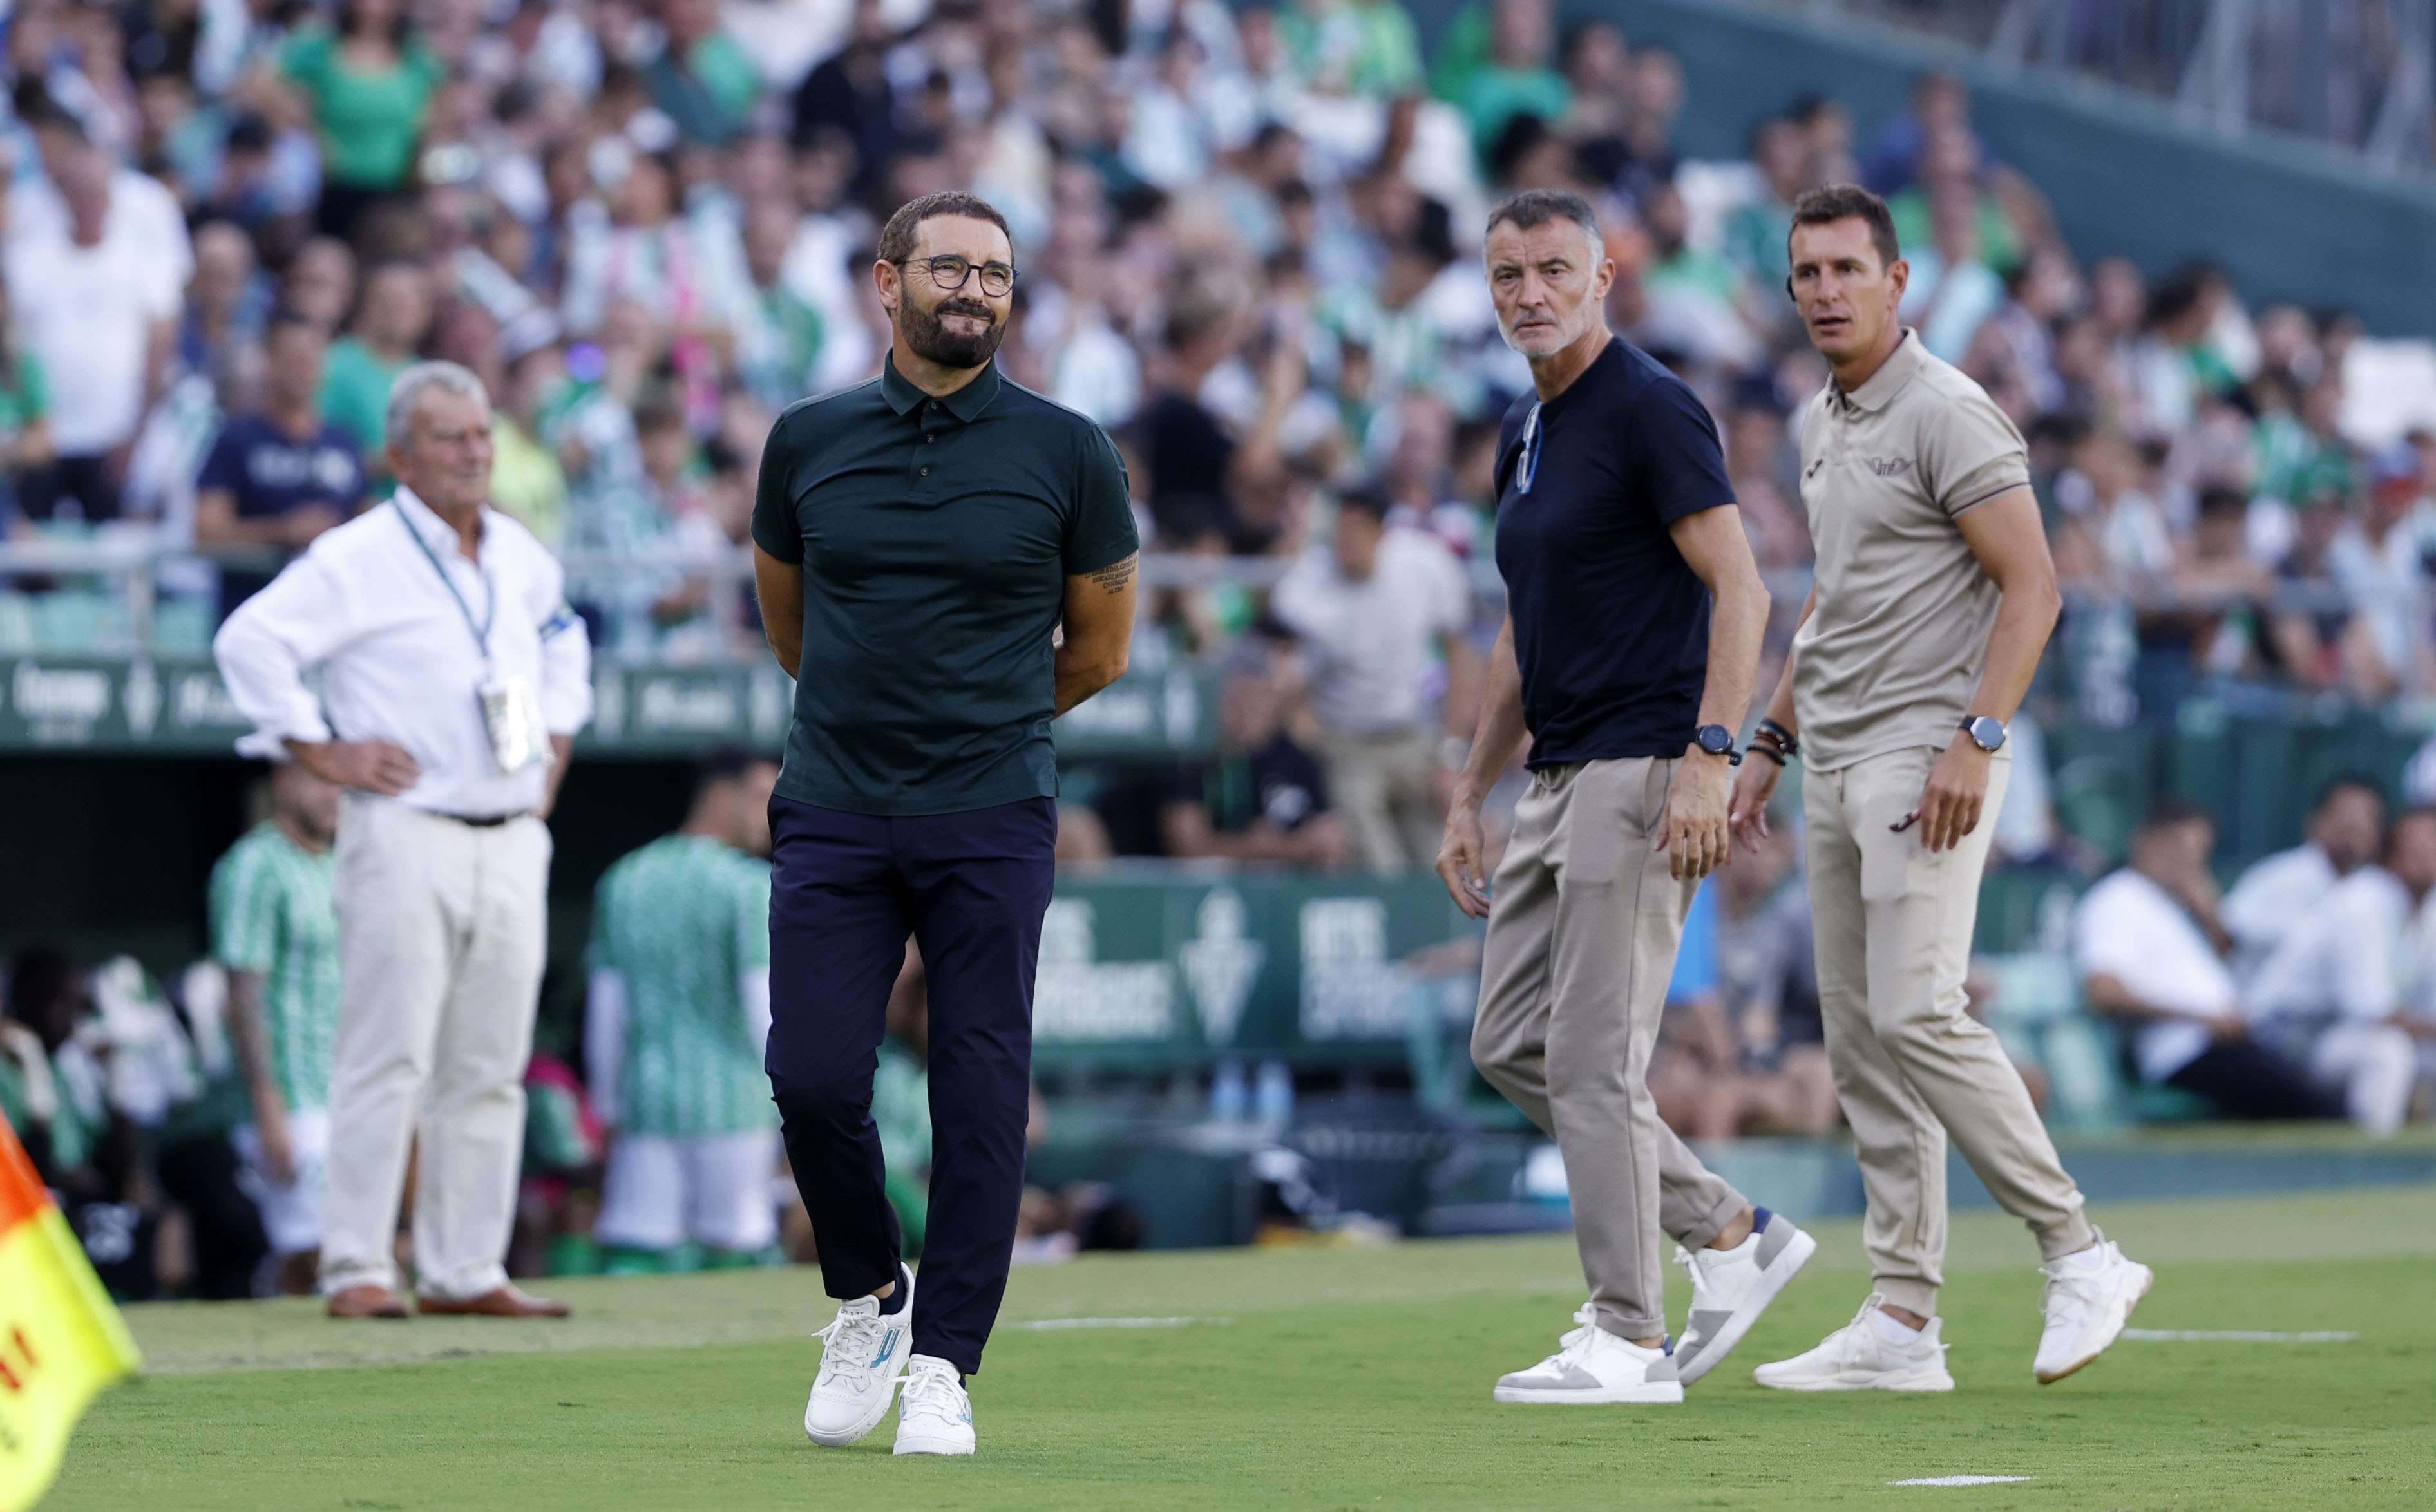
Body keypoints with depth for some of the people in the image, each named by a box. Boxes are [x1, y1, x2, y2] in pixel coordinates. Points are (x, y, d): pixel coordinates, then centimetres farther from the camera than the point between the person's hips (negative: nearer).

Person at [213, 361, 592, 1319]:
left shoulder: (521, 556, 15)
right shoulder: (358, 559, -7)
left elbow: (562, 640, 35)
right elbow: (251, 640, -13)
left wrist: (557, 743, 22)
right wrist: (320, 751, -12)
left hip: (511, 840, 6)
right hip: (405, 835, -6)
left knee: (488, 1069, 6)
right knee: (389, 1054, -10)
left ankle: (464, 1270, 10)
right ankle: (356, 1269, -8)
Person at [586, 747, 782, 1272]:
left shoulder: (623, 881, 11)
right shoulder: (750, 885, -5)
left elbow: (604, 1009, 11)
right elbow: (765, 1001, -10)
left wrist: (609, 1111, 17)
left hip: (646, 1102, 4)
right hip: (733, 1104, -4)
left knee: (636, 1249, 0)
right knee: (741, 1249, 1)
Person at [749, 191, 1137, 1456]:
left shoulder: (1066, 451, 0)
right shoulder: (809, 440, 5)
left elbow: (1099, 650, 11)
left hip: (993, 823, -1)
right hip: (832, 817, 1)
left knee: (980, 1098, -3)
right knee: (812, 1080, -5)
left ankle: (944, 1363, 4)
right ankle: (868, 1299, 19)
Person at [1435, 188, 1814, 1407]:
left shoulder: (1651, 411, -11)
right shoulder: (1524, 434, 17)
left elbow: (1740, 592, -16)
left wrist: (1708, 757, -26)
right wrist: (1470, 793, 22)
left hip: (1643, 769, -10)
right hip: (1558, 782, 10)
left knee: (1594, 1057, -9)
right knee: (1511, 1044, 9)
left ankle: (1626, 1338, -3)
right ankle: (1731, 1237, 16)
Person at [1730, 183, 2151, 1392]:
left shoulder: (1947, 412, -11)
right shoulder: (1823, 424, 16)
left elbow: (2032, 585, -16)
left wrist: (1976, 740, -24)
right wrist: (1770, 742, 21)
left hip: (1927, 751, -9)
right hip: (1835, 764, 9)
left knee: (1918, 1012, -18)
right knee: (1857, 1037, 5)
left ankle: (2079, 1255, -9)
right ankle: (1902, 1323, 7)